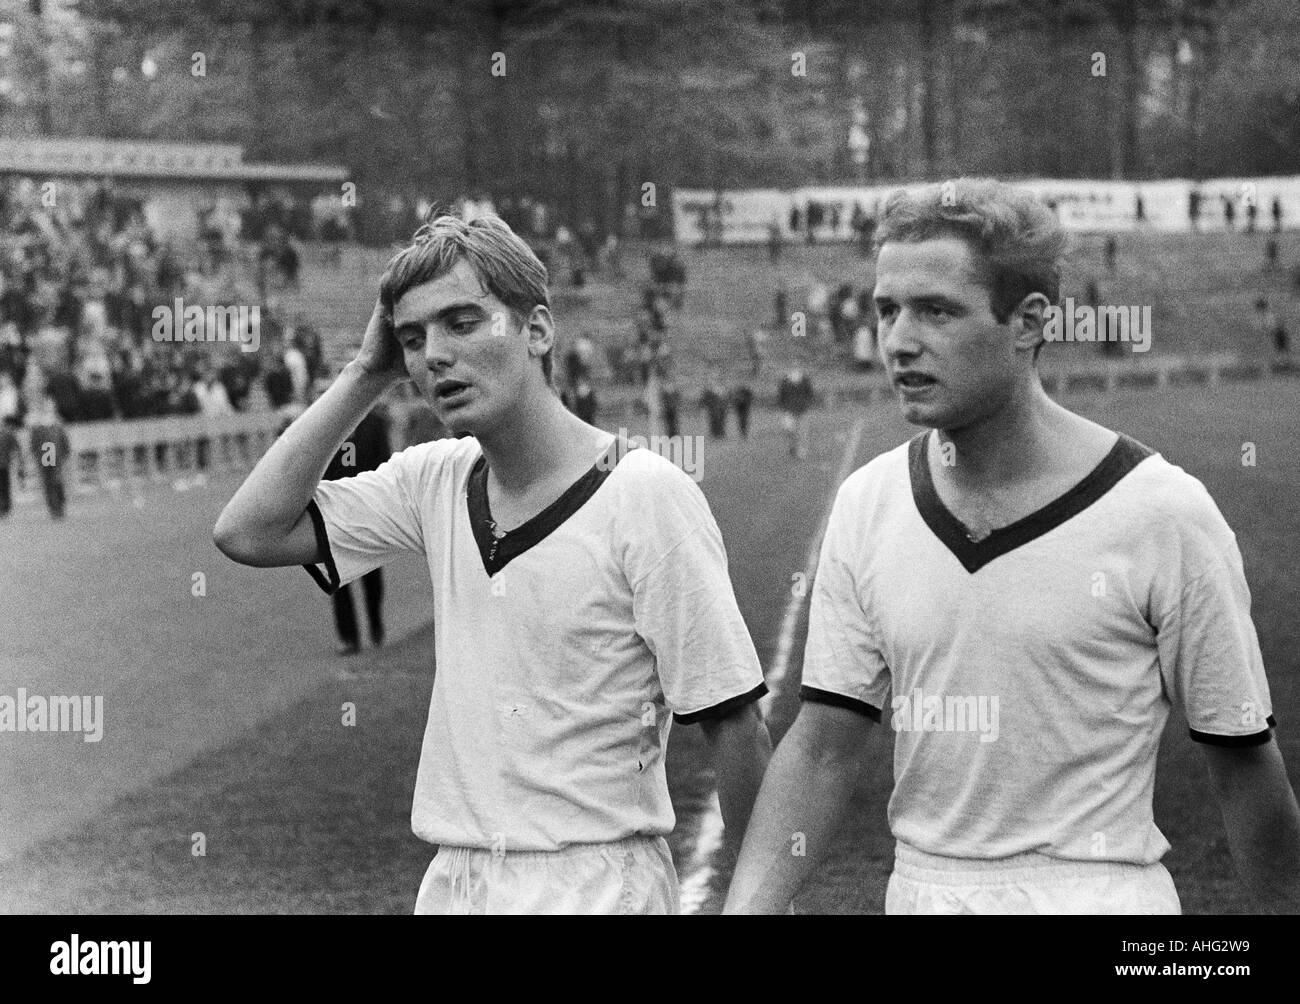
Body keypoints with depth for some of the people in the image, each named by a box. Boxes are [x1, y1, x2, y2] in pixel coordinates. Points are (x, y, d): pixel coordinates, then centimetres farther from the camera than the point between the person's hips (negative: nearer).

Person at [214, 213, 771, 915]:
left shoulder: (647, 495, -11)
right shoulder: (436, 482, 7)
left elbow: (733, 726, -10)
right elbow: (248, 532, -1)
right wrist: (366, 374, 0)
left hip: (596, 884, -5)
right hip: (451, 882, 6)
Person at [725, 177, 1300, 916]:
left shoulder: (1162, 515, -11)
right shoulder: (868, 507, 3)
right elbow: (823, 745, 3)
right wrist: (747, 905, -9)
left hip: (1094, 893, -4)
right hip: (919, 890, 4)